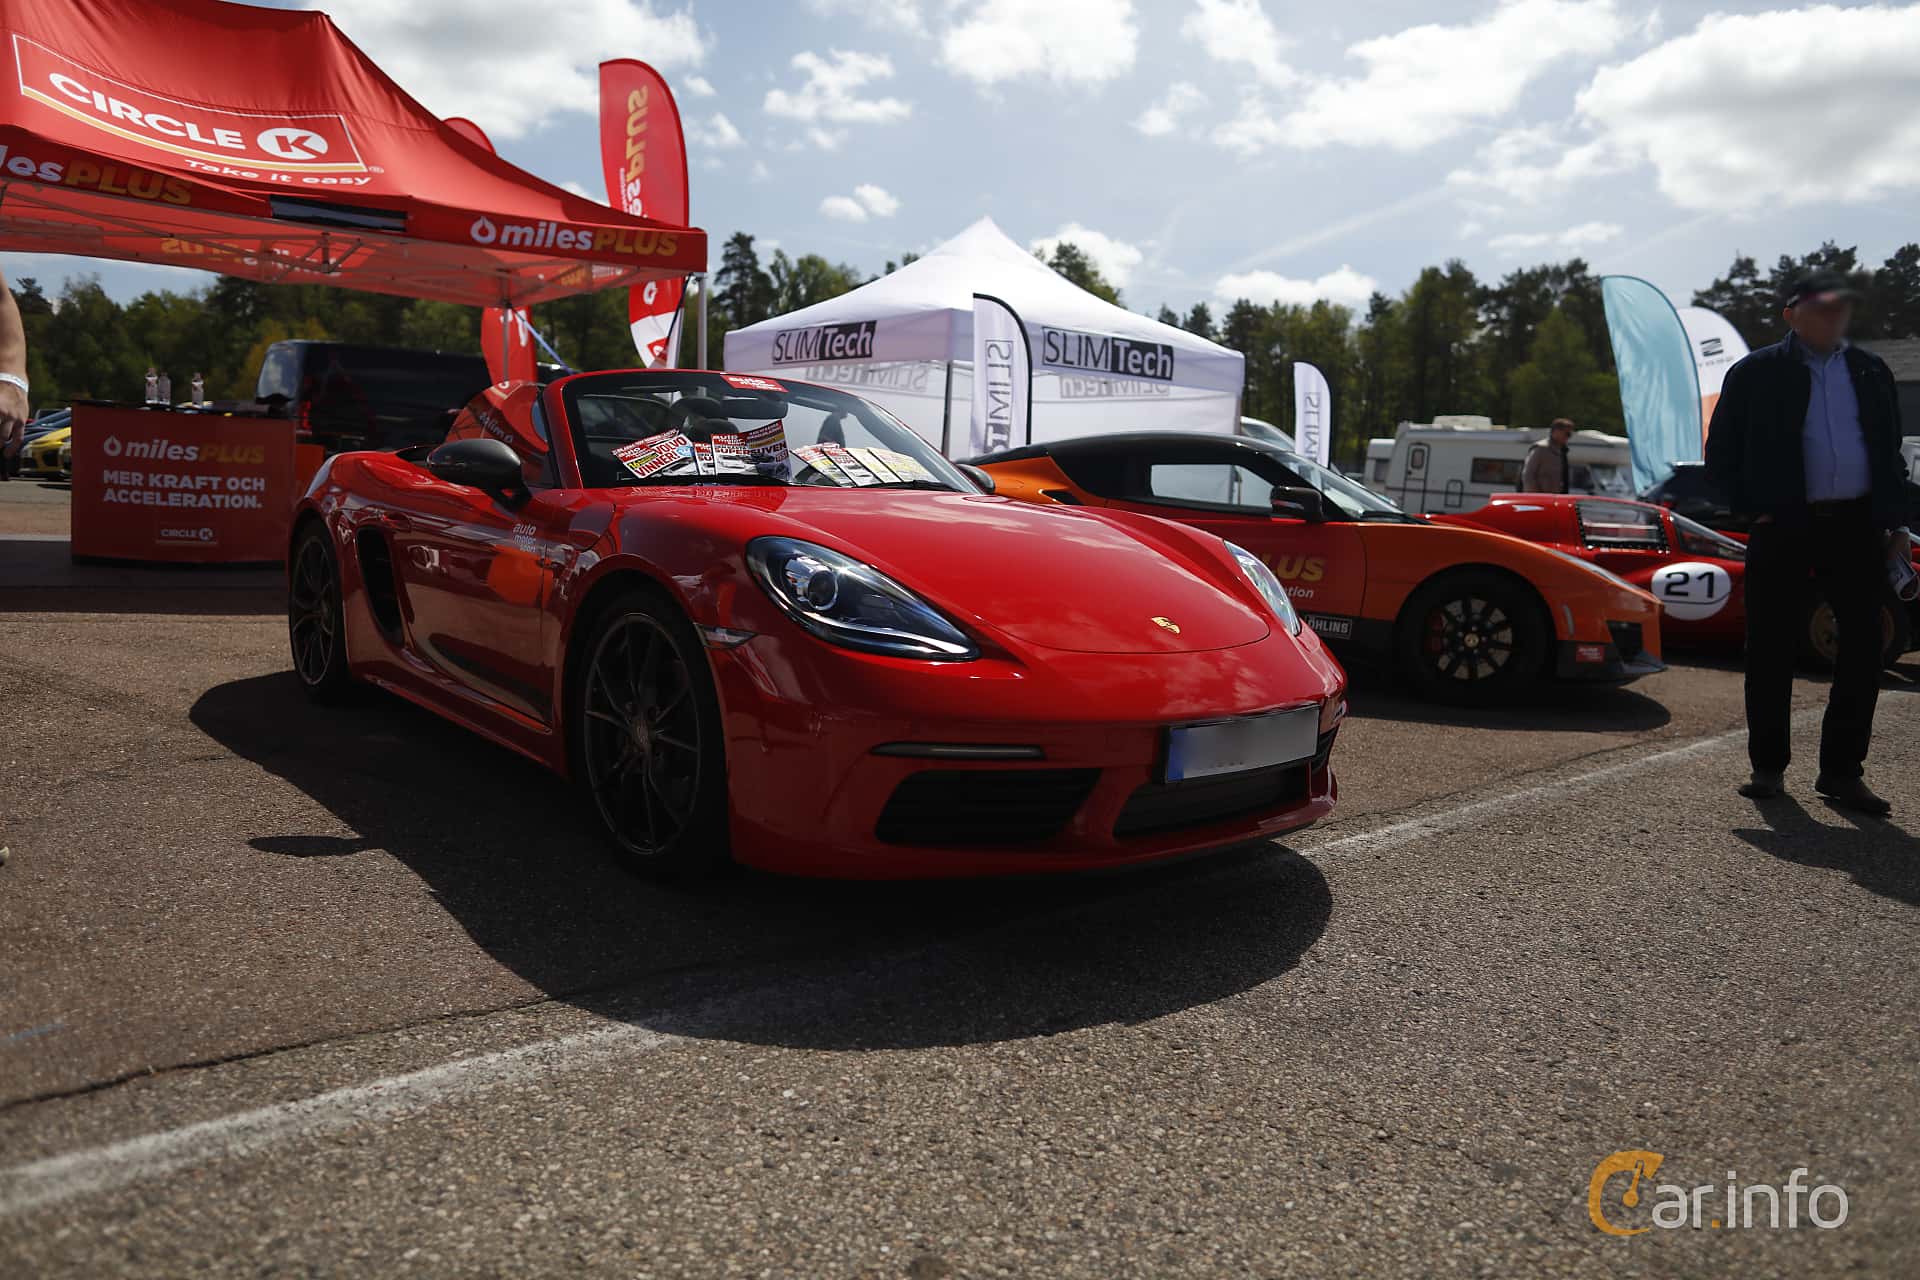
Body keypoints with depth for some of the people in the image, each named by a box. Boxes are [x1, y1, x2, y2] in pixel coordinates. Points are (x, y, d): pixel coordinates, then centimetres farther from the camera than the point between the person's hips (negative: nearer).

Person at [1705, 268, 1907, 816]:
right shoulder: (1757, 373, 2)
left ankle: (1842, 771, 13)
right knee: (1770, 650, 1)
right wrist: (1752, 509, -5)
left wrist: (1893, 521, 10)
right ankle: (1768, 766, 15)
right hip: (1783, 528, -4)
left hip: (1856, 525, 4)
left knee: (1863, 651, 3)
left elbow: (1890, 452, 19)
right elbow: (1720, 452, 4)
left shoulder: (1871, 371, 14)